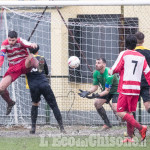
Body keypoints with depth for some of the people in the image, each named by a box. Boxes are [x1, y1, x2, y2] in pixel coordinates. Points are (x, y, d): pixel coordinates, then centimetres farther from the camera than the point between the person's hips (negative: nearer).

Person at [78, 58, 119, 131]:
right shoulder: (96, 73, -10)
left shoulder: (109, 74, -34)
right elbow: (95, 86, -2)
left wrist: (97, 95, -47)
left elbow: (107, 91, -33)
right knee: (97, 103, -5)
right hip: (106, 89, 8)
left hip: (116, 90, -8)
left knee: (115, 108, -26)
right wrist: (87, 92, -21)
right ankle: (107, 124, 9)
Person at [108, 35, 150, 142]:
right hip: (137, 89, 6)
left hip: (125, 88, -6)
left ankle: (140, 127, -20)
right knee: (129, 113, 12)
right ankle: (130, 137, 6)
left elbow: (115, 69, -6)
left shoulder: (124, 54, -4)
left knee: (121, 112, -6)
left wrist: (110, 72, 15)